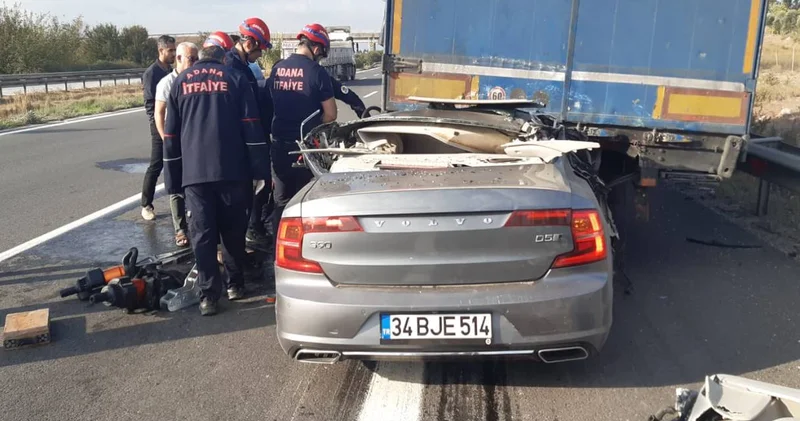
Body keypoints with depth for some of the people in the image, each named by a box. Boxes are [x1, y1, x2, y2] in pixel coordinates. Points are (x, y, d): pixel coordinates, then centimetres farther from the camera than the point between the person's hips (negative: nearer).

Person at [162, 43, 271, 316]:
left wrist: (173, 181, 14)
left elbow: (171, 136, 12)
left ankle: (209, 295, -3)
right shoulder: (235, 79, 9)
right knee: (233, 231, 13)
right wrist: (261, 170, 0)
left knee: (202, 234, 1)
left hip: (194, 172, 0)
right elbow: (252, 129, 1)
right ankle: (235, 284, 20)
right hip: (232, 170, 0)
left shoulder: (180, 83, 14)